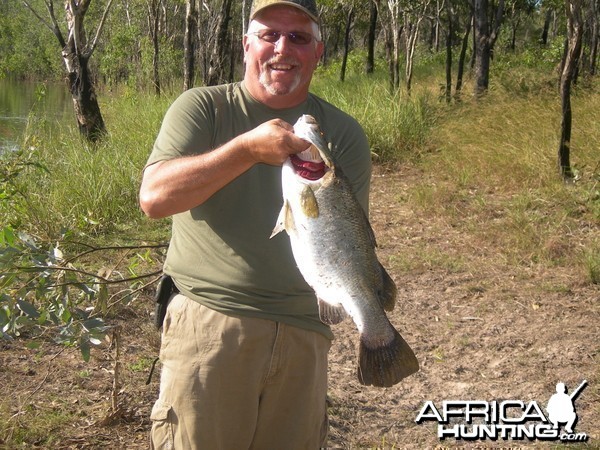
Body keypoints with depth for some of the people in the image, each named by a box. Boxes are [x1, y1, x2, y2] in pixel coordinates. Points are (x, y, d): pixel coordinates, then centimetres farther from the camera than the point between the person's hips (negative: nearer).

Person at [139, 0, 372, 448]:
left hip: (303, 332, 3)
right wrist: (248, 148, -22)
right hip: (209, 322, -3)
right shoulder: (202, 108, 0)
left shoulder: (344, 134, 7)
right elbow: (153, 197, -15)